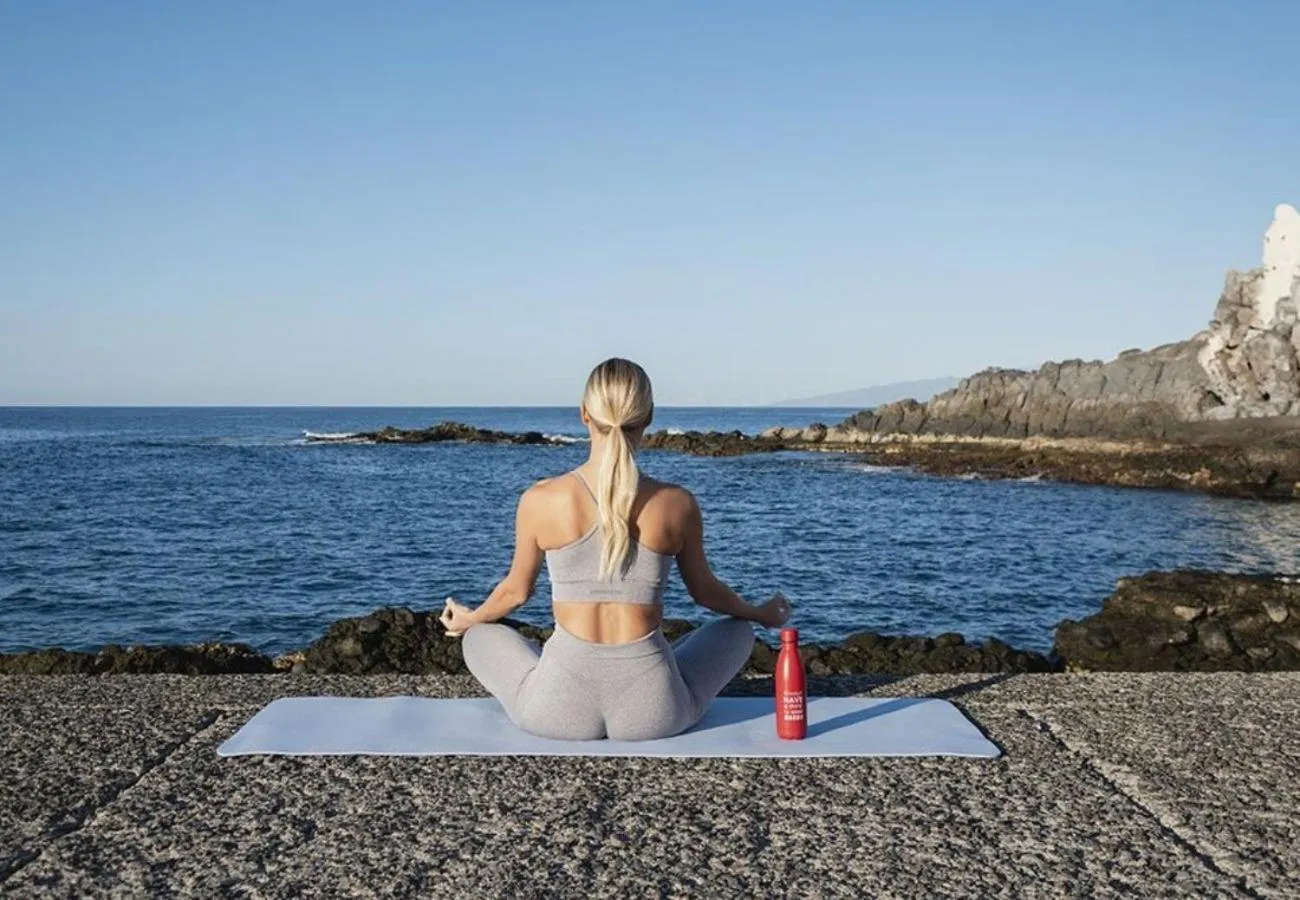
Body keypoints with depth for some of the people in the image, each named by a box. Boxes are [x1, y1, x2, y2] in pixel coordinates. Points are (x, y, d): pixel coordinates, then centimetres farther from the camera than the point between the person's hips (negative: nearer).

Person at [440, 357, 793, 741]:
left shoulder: (540, 500, -7)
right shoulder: (677, 505, -7)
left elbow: (517, 590, 9)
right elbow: (704, 590, 10)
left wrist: (468, 619, 32)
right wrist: (761, 614, 31)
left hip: (559, 710, 0)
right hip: (654, 712, 1)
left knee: (480, 639, 30)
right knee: (738, 631, 29)